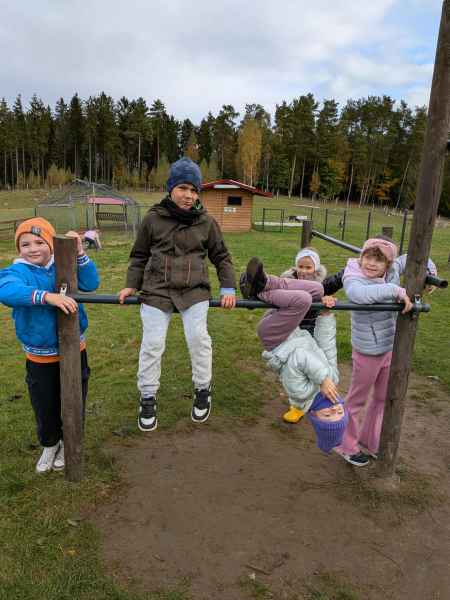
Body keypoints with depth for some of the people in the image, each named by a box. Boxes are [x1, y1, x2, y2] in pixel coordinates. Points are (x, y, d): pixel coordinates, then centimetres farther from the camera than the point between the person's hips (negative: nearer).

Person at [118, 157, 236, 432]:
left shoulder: (207, 221, 3)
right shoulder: (153, 218, 1)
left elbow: (221, 257, 12)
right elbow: (140, 256, 11)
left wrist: (228, 288, 3)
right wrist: (132, 285, 2)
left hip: (195, 289, 0)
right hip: (157, 290, 0)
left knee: (198, 337, -11)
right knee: (152, 343, -1)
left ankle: (203, 389, 15)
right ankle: (148, 397, 20)